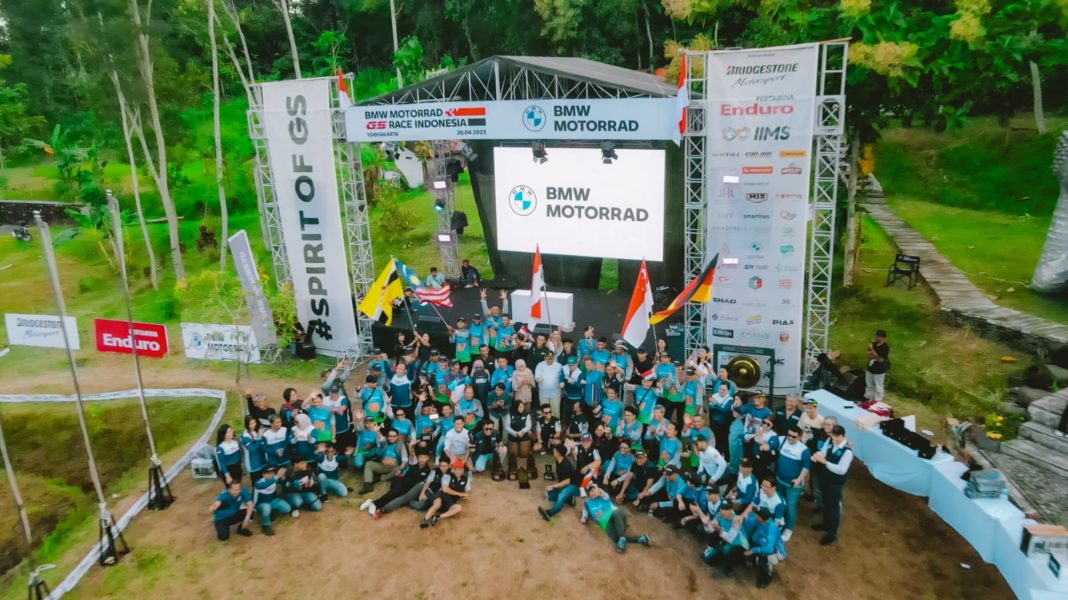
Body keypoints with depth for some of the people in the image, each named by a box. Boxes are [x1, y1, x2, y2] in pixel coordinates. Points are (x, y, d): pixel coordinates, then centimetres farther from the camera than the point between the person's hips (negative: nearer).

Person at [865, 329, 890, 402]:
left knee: (878, 387, 6)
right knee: (869, 385, 21)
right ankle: (867, 399, 36)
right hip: (870, 369, 7)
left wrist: (872, 350, -24)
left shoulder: (885, 347, -19)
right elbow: (869, 355, 2)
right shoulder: (873, 344, 1)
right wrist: (876, 357, -17)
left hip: (879, 371, -7)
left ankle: (877, 402, 17)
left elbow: (880, 359, -24)